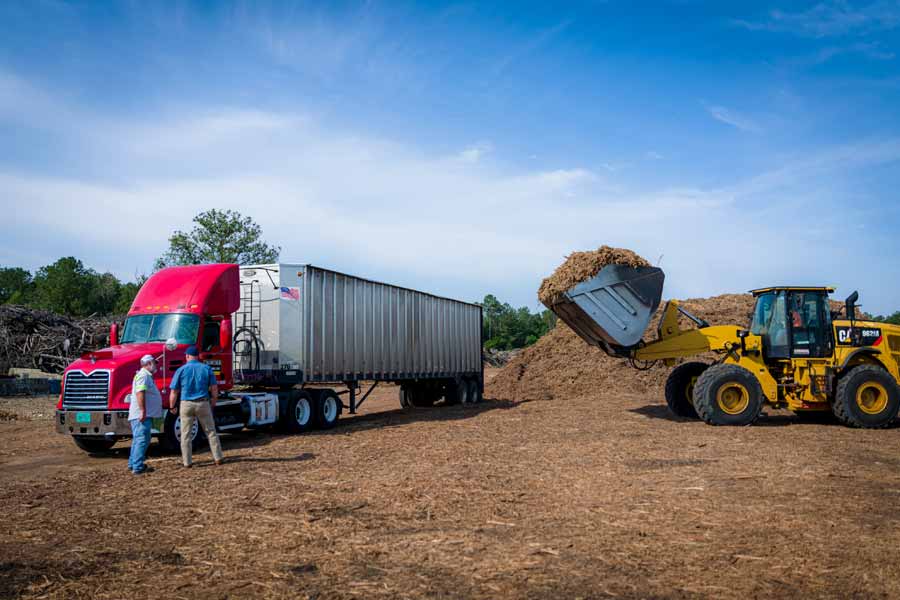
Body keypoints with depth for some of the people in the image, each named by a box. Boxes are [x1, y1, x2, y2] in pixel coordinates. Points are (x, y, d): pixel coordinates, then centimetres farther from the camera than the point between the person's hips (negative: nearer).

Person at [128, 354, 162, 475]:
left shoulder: (147, 375, 21)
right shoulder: (143, 375, -13)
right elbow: (140, 393, -23)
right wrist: (143, 411, -27)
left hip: (144, 415, 11)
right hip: (142, 415, -11)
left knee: (138, 439, 17)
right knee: (142, 439, -11)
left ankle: (133, 464, 26)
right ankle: (138, 467, -12)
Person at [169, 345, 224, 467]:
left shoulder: (181, 370, -2)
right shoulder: (206, 368, 1)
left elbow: (174, 392, -1)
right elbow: (214, 389, 1)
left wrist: (172, 407, 10)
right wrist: (213, 404, 14)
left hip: (186, 404, -1)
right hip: (203, 403, 1)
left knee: (185, 434, 8)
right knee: (211, 432, 10)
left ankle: (187, 461, 10)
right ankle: (218, 458, 10)